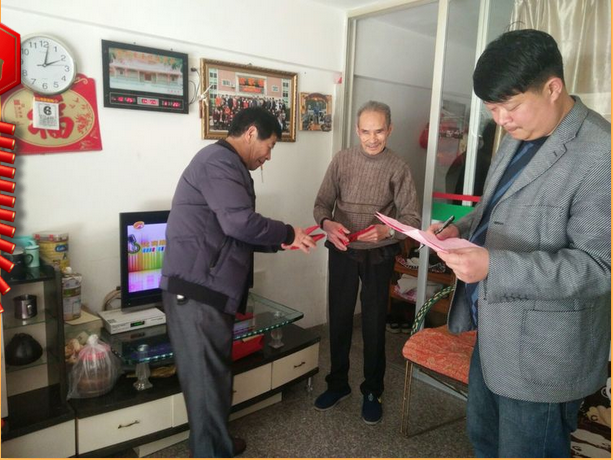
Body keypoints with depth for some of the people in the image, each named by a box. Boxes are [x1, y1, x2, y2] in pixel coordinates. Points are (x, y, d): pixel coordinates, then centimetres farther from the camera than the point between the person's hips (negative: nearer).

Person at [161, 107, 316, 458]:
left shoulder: (225, 164, 21)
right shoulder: (220, 161, -14)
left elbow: (231, 232, 22)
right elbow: (241, 223, -26)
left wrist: (281, 243, 14)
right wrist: (288, 233, -10)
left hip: (205, 286, 11)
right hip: (197, 288, -11)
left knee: (211, 370, 18)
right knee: (208, 375, 0)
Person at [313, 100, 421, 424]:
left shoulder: (398, 168, -7)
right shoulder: (341, 160, -1)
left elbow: (412, 218, -9)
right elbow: (322, 204, -1)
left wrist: (387, 230, -29)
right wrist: (327, 224, -23)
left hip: (378, 256, -2)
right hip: (342, 253, 2)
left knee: (374, 324, 9)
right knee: (339, 319, 12)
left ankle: (372, 392, 28)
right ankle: (338, 384, 32)